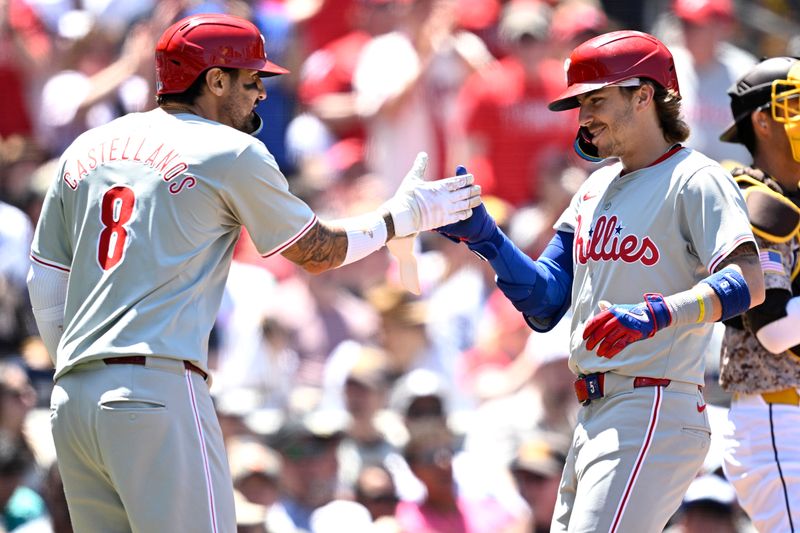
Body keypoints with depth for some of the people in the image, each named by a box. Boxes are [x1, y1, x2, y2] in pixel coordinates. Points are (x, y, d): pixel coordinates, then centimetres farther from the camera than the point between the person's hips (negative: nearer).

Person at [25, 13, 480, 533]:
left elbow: (45, 288, 19)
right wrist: (405, 214, 22)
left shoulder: (84, 151, 17)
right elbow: (318, 251, 10)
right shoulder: (231, 153, 0)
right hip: (160, 390, -7)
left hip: (71, 399, 7)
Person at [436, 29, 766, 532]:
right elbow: (545, 305, 16)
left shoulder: (696, 180, -6)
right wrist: (484, 236, 1)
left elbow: (749, 283, -22)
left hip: (655, 417, -9)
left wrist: (657, 314, -37)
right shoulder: (596, 189, 20)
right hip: (594, 420, 9)